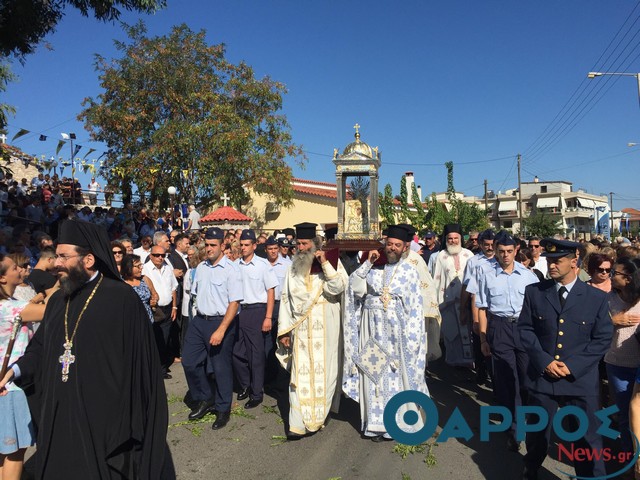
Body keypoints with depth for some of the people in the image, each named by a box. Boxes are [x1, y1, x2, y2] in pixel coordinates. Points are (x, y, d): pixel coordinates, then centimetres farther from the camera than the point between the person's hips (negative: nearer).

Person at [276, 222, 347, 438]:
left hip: (325, 328, -2)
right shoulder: (293, 267, 8)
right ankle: (299, 422, 6)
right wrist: (283, 330, 4)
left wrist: (325, 264, -21)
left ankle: (316, 417, 21)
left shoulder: (331, 261, -2)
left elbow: (339, 287, -16)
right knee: (300, 372, 1)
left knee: (323, 370, 5)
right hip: (300, 329, 2)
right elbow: (285, 299, 8)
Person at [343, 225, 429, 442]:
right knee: (374, 374, 8)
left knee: (396, 374, 3)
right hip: (372, 328, 2)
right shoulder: (373, 267, 5)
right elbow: (356, 289, -5)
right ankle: (377, 423, 21)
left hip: (395, 329, -2)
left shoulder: (409, 271, 0)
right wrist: (367, 264, -8)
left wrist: (410, 335, -8)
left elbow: (415, 306, -2)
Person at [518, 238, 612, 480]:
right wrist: (544, 361, -12)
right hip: (541, 375, 2)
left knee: (586, 437, 10)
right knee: (536, 432, 19)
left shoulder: (597, 297, -4)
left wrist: (573, 366, -12)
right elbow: (525, 329, -1)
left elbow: (602, 339, -3)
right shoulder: (534, 292, -2)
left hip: (580, 379, -1)